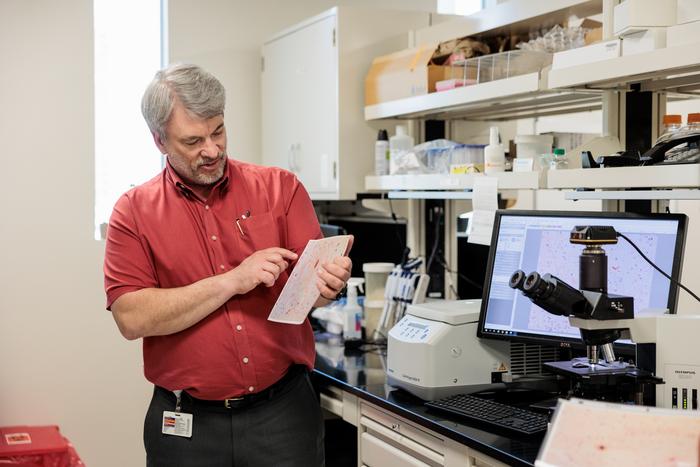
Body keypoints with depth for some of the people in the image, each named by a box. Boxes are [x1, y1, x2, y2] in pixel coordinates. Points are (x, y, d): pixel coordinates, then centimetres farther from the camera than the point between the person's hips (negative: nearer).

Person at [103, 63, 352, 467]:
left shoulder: (281, 188, 2)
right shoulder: (134, 211, -1)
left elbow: (311, 280, -1)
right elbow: (132, 319, -11)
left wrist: (328, 282, -25)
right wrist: (232, 281, -17)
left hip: (284, 410, 1)